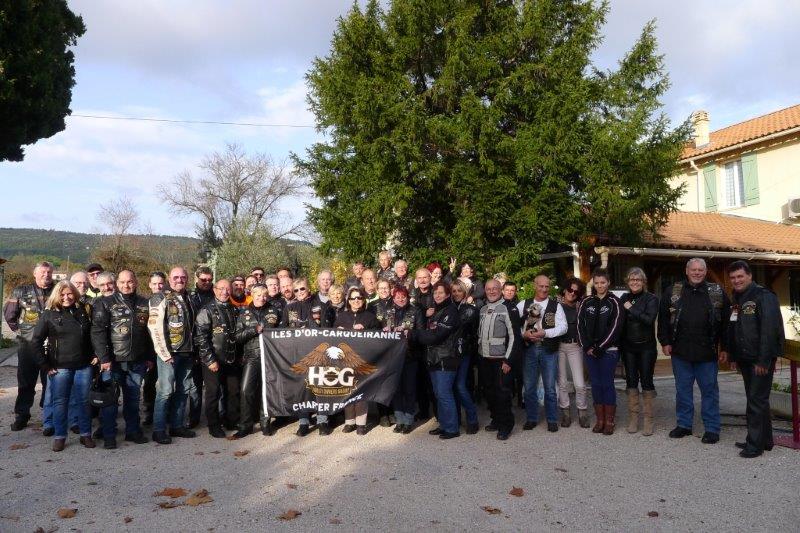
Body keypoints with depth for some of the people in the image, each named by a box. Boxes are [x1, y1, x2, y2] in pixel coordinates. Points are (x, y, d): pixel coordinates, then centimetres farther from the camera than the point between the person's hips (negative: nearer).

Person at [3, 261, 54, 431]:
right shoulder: (21, 292, 3)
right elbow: (8, 313, 11)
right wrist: (18, 329, 6)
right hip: (27, 344, 0)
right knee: (25, 381, 9)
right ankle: (21, 415, 19)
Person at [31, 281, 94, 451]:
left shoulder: (82, 312, 7)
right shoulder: (49, 314, -1)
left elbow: (91, 336, 16)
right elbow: (35, 342, -2)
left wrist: (93, 356, 7)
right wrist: (45, 366, -6)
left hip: (83, 366, 2)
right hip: (60, 367, -2)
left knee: (84, 401, 6)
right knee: (60, 402, 6)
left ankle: (86, 434, 18)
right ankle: (59, 437, 19)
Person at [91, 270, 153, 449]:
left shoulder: (145, 304, 9)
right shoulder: (105, 303, -1)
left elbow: (150, 332, 12)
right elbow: (98, 331, -8)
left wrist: (150, 357, 9)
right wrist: (104, 358, -14)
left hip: (137, 361, 3)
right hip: (112, 360, -3)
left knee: (133, 397, 12)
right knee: (110, 398, 3)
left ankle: (133, 431, 24)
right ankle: (109, 436, 14)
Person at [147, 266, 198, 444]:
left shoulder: (188, 299, 14)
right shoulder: (161, 298, -6)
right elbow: (155, 327, -13)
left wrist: (193, 350, 13)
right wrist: (164, 353, -16)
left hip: (187, 353, 7)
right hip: (169, 353, -7)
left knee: (183, 390, 11)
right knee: (165, 391, -5)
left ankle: (177, 425, 22)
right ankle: (159, 430, 4)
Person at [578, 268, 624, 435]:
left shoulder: (614, 302, -3)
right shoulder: (586, 302, 8)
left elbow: (615, 327, -10)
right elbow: (580, 325, 6)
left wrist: (599, 347, -12)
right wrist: (587, 347, -4)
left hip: (608, 350, -4)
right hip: (590, 350, 4)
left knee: (607, 384, -1)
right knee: (596, 384, 7)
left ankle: (609, 421, 9)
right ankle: (599, 420, 16)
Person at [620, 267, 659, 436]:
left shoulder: (651, 298, -5)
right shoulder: (624, 298, 7)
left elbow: (649, 319, -20)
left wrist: (631, 309, -14)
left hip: (646, 347, -3)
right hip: (628, 347, 3)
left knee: (646, 381, 2)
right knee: (631, 382, 7)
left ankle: (648, 420, 11)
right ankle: (633, 418, 17)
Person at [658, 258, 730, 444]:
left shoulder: (717, 293, 3)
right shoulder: (672, 292, 4)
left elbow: (726, 322, 3)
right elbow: (663, 319, 7)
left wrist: (724, 347, -1)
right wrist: (665, 342, 1)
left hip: (707, 352, -1)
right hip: (680, 351, 2)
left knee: (709, 390, 6)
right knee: (682, 389, 11)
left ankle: (712, 428, 15)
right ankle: (684, 424, 23)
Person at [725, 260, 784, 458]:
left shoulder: (763, 296, -12)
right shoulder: (736, 300, 14)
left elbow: (770, 329, -19)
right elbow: (732, 330, 19)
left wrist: (763, 360, -21)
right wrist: (733, 355, 13)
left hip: (761, 359, -9)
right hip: (745, 358, 9)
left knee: (757, 400, -5)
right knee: (755, 399, 15)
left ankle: (756, 444, 2)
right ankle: (765, 440, 26)